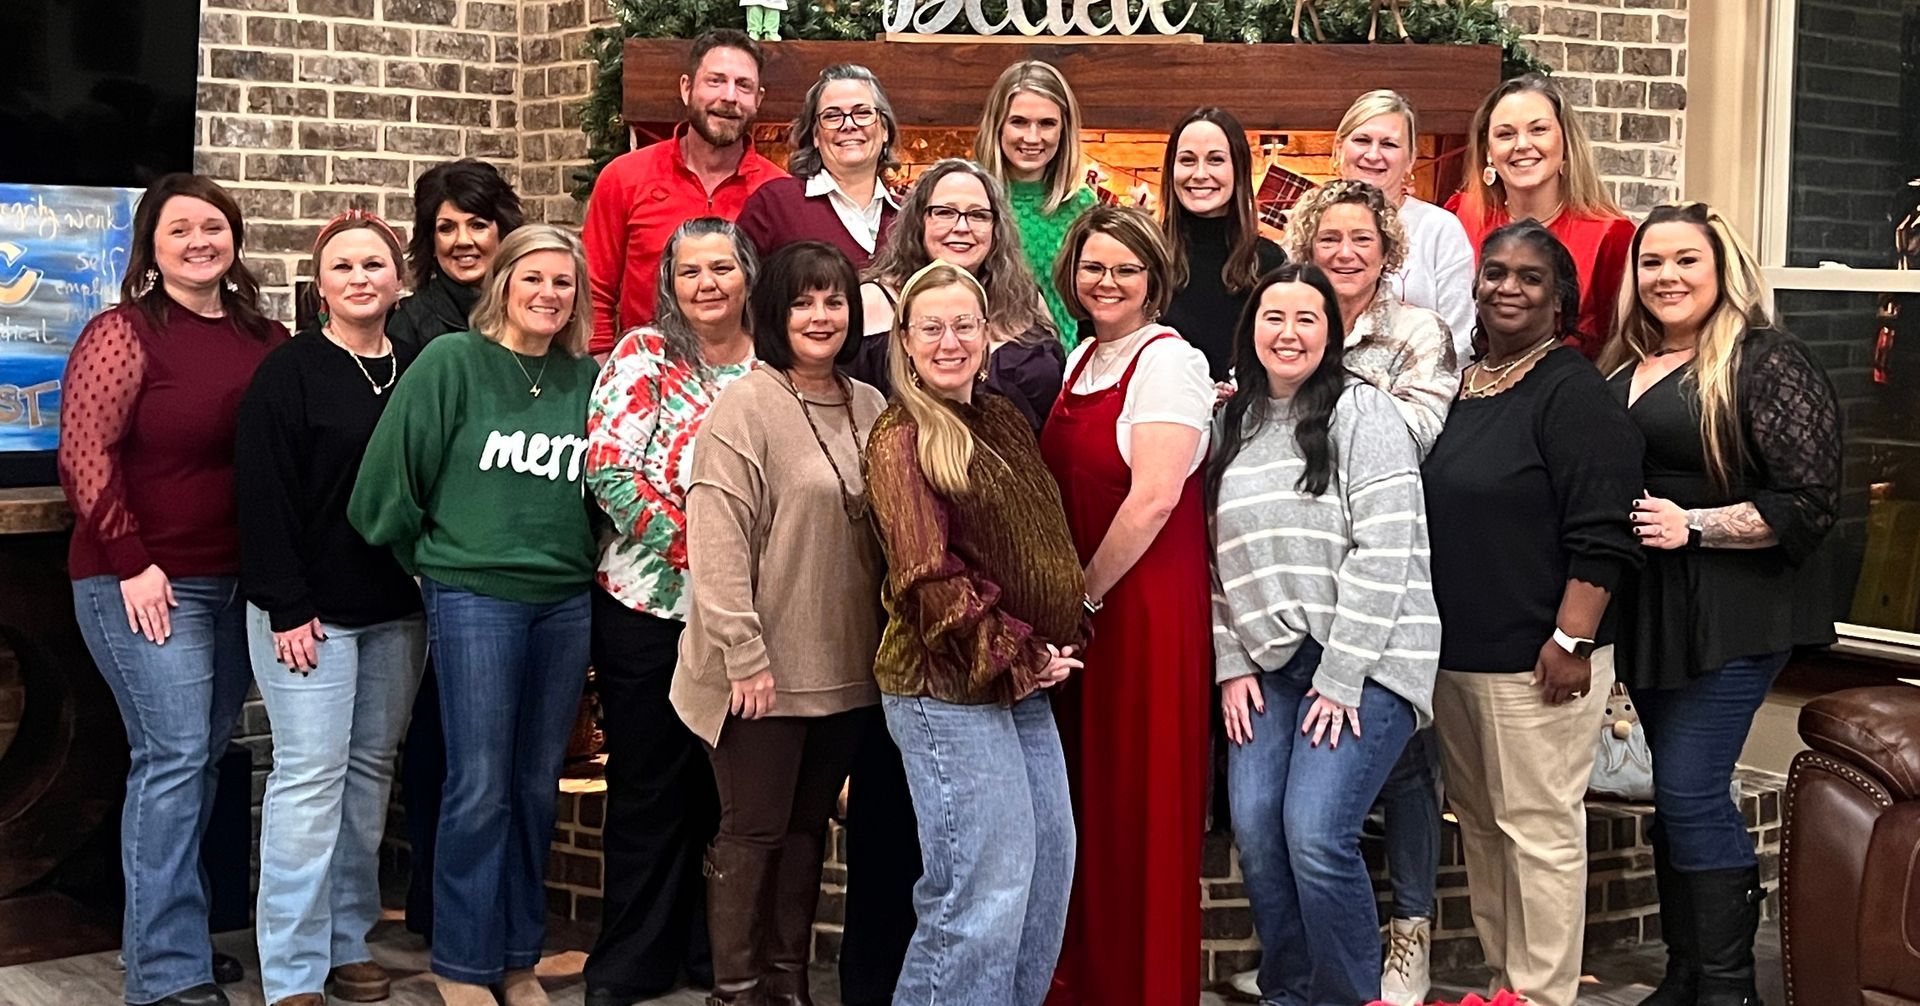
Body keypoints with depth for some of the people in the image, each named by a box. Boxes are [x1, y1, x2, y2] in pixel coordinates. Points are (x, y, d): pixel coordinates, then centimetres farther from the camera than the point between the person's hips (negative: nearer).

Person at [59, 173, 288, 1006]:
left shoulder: (266, 340, 8)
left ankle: (166, 930, 25)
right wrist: (132, 563, -15)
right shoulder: (123, 334, -8)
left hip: (238, 583, 6)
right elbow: (85, 455, -12)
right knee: (174, 757, -9)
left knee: (203, 758, 12)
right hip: (145, 583, -6)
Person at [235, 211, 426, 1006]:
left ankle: (349, 939, 21)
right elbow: (264, 497, -10)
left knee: (371, 769, 10)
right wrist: (286, 608, -15)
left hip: (398, 610, 5)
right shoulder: (289, 373, -6)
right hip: (309, 609, -5)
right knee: (311, 775, -6)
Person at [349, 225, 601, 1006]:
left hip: (566, 602, 4)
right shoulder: (450, 363, -5)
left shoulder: (587, 379, 6)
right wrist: (394, 569, 1)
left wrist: (591, 564, 10)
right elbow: (392, 471, -5)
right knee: (479, 787, -2)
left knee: (537, 786, 10)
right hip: (473, 597, -4)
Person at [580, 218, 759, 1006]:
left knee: (724, 785, 9)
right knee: (647, 787, 4)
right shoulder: (643, 355, -4)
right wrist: (695, 546, -17)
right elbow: (607, 468, -13)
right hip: (648, 604, -3)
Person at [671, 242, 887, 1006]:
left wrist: (888, 642, 10)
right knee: (752, 830, 3)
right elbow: (718, 542, -16)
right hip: (766, 669, -6)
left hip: (844, 666, 6)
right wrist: (744, 655, -19)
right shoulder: (745, 407, -10)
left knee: (807, 827, 15)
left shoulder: (869, 408, 10)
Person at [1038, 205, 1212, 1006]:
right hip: (1079, 608, 8)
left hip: (1145, 602, -8)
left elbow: (1155, 496, -20)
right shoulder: (1084, 357, 13)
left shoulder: (1166, 360, -11)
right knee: (1086, 798, 13)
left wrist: (1089, 590, -13)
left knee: (1141, 802, 1)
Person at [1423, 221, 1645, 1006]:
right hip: (1456, 650, 8)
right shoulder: (1462, 387, 13)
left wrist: (1571, 640, -22)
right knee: (1478, 822, 15)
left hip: (1534, 657, -8)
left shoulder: (1572, 392, -11)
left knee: (1537, 826, -2)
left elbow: (1601, 534, -17)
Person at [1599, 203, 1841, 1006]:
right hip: (1646, 609, 7)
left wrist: (1694, 526, -18)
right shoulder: (1620, 367, 12)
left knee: (1689, 791, -8)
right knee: (1678, 794, 13)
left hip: (1730, 614, -7)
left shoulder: (1767, 363, -10)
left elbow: (1809, 503, -15)